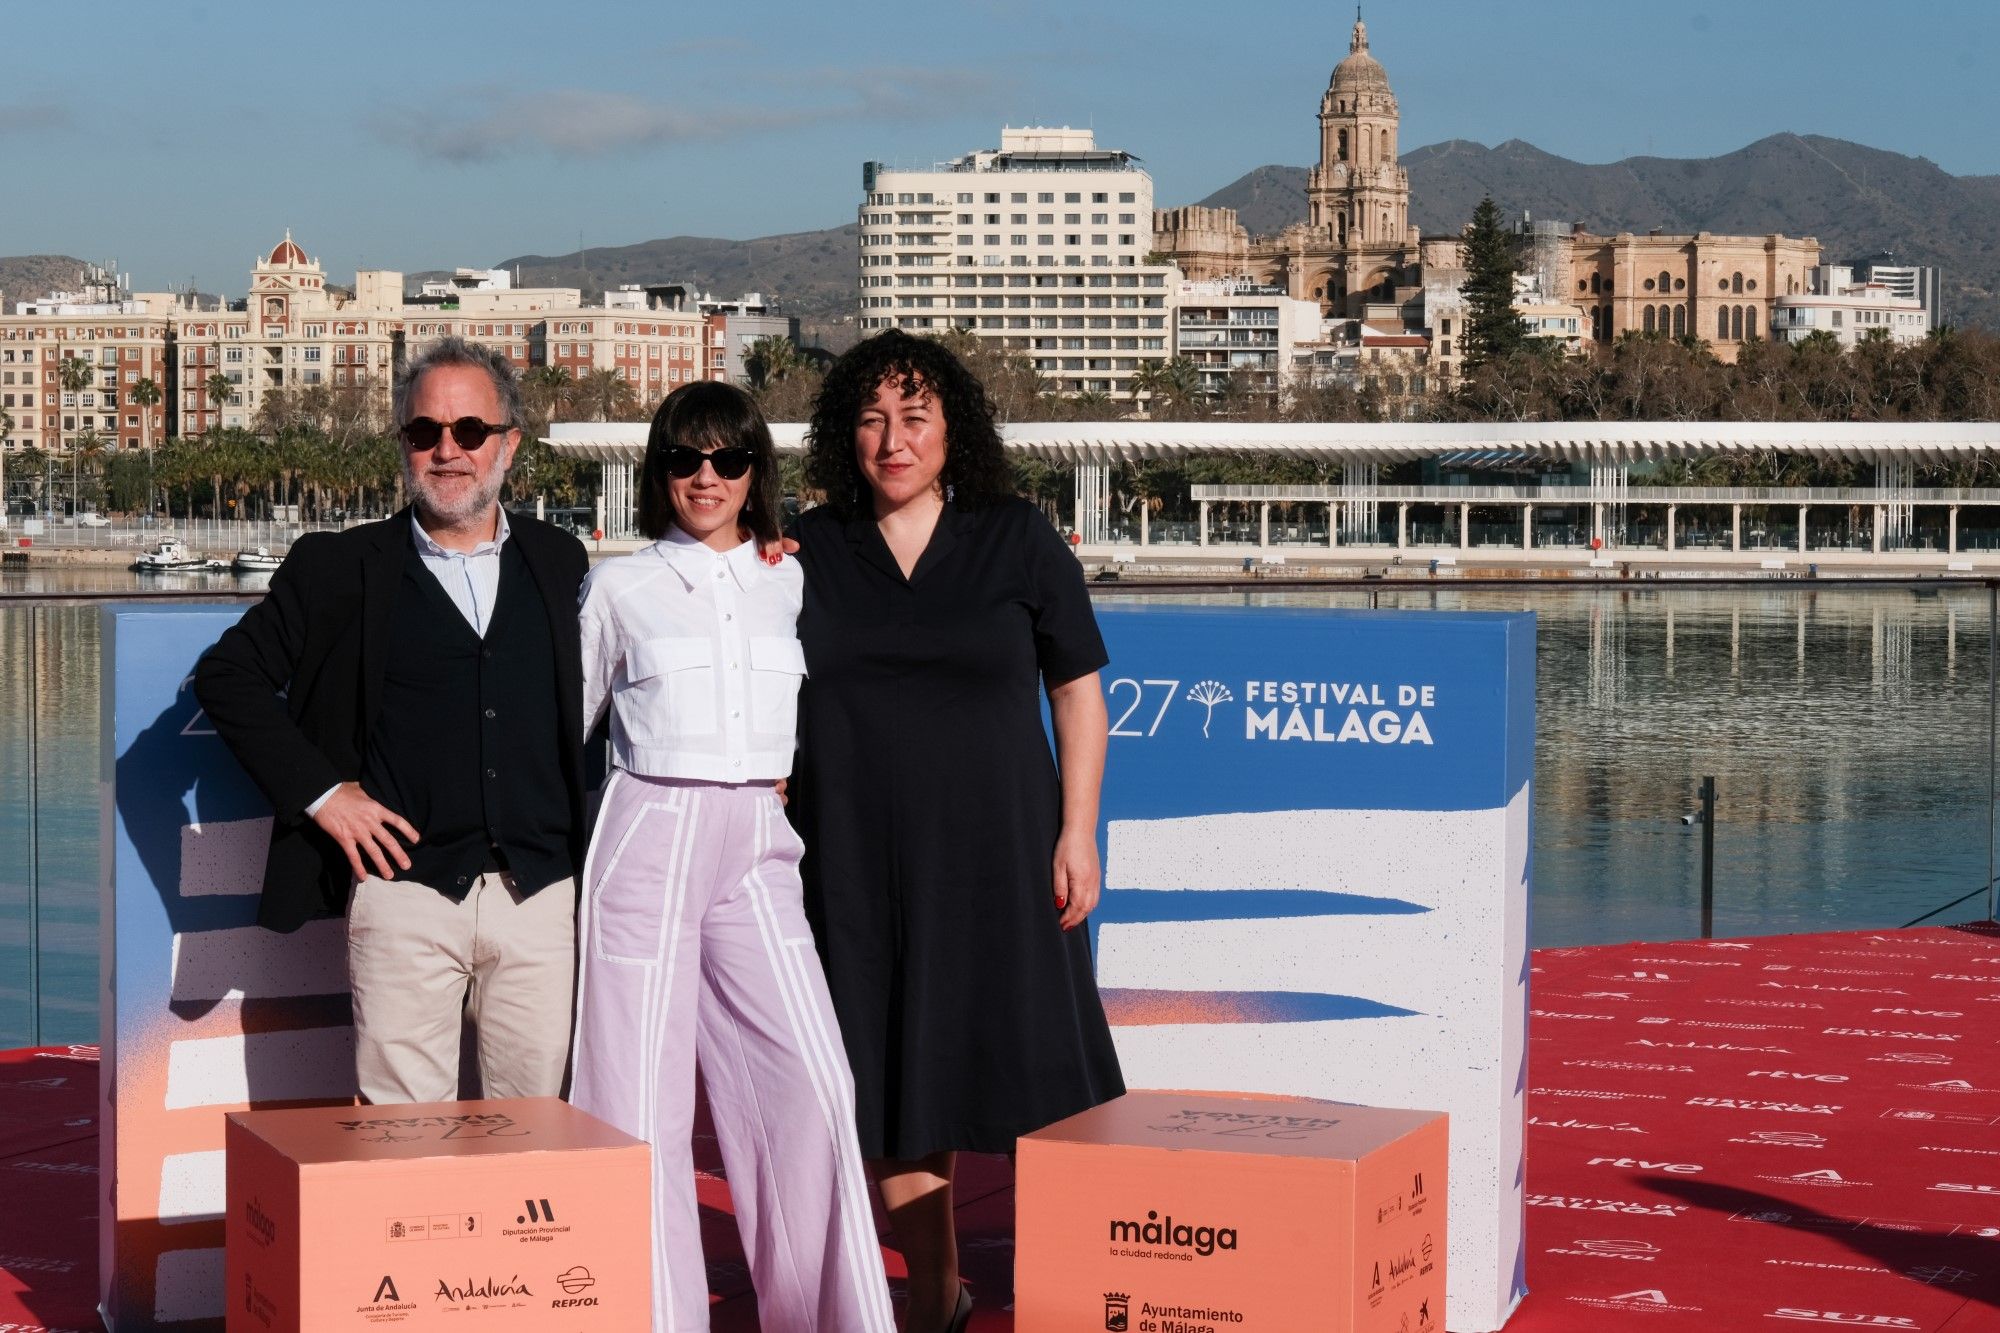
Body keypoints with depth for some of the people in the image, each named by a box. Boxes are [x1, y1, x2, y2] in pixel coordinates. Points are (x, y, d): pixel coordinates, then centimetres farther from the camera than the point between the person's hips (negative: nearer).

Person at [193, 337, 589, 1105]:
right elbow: (227, 674, 6)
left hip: (540, 894, 2)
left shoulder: (560, 564, 13)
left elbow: (595, 700, 22)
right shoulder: (340, 569, 6)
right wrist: (318, 790, -3)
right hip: (406, 891, -2)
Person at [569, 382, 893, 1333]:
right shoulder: (620, 586, 7)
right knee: (640, 1095, -2)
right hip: (648, 840, -2)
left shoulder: (791, 582, 12)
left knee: (814, 1083, -8)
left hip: (757, 848, 2)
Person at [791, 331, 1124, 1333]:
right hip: (858, 864, 2)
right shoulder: (809, 552, 7)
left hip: (996, 853, -2)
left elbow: (1078, 693, 4)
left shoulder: (1017, 539, 2)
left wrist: (1077, 834, -2)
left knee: (1030, 1076, -3)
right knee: (891, 1082, 7)